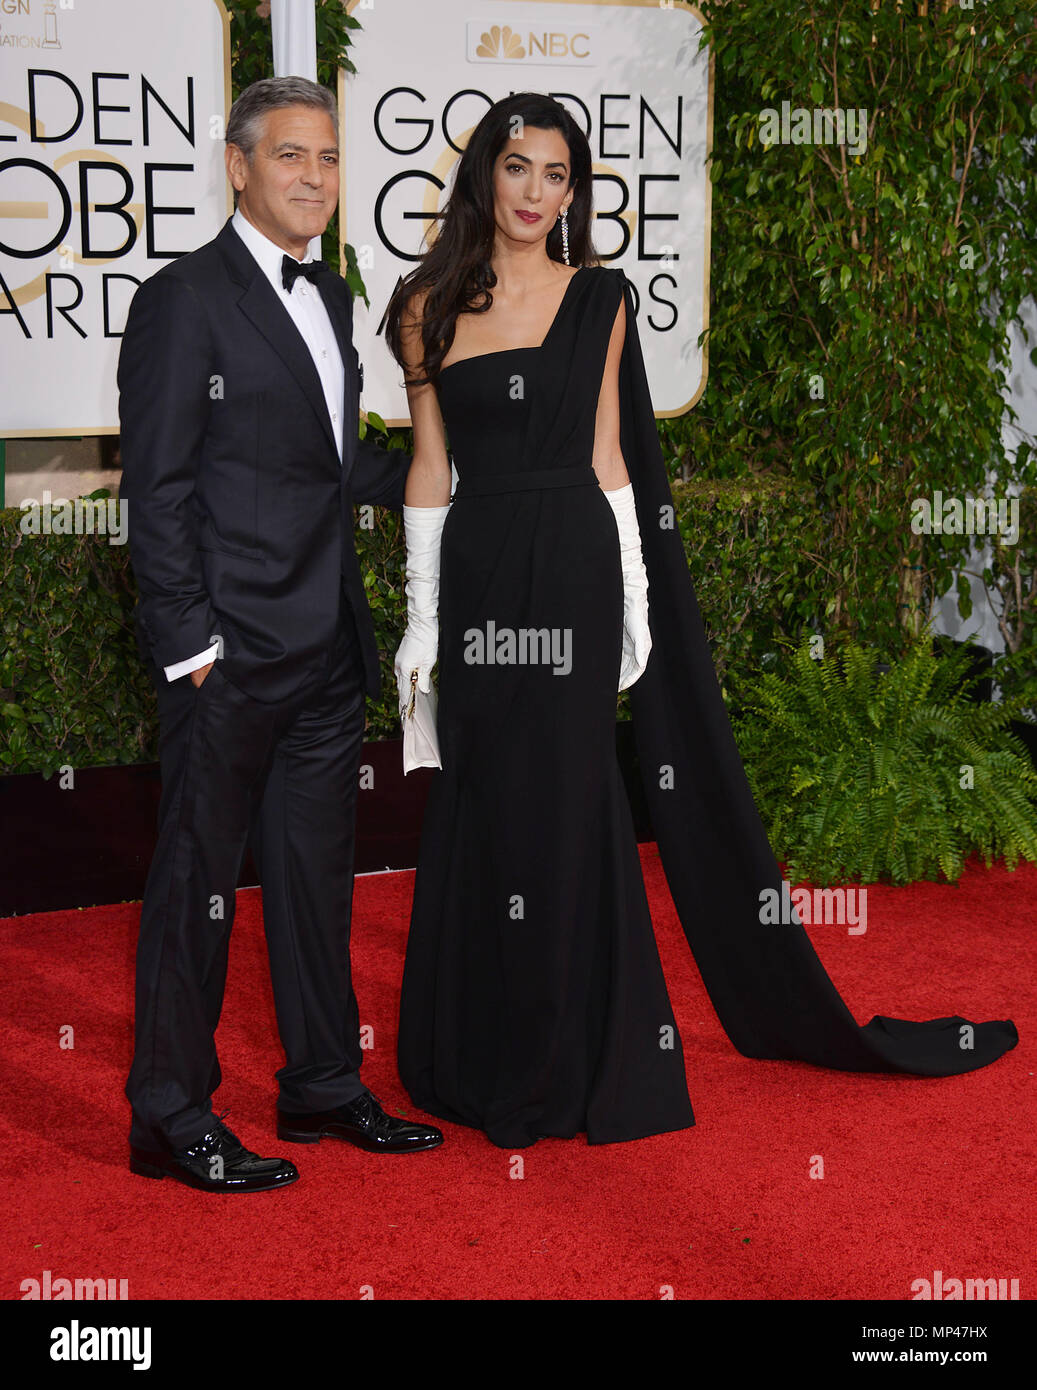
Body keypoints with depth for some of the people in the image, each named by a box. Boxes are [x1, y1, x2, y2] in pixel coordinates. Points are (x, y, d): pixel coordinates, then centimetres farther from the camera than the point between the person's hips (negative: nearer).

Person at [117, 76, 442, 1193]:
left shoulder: (329, 297, 15)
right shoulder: (183, 299, -8)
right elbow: (157, 486, -12)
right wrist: (189, 642, -15)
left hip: (326, 649, 8)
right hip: (230, 653, -8)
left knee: (316, 871, 15)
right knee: (198, 879, 2)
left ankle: (323, 1085, 29)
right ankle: (170, 1119, 15)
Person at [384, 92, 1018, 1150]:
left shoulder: (597, 298, 3)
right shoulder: (428, 307, 6)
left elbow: (607, 455, 3)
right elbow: (429, 465, 7)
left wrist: (635, 602, -2)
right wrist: (422, 615, 4)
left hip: (573, 567, -2)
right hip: (476, 573, 2)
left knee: (560, 804, 2)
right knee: (479, 808, 7)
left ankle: (561, 1066, 18)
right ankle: (481, 1059, 23)